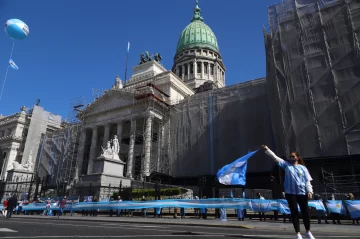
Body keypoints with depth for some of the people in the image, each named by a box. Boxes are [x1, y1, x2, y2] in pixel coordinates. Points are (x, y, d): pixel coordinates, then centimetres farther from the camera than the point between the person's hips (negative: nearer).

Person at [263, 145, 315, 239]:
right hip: (290, 192, 0)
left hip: (302, 192, 0)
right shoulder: (287, 165, 8)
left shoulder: (303, 168, 8)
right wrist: (267, 149, -5)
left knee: (305, 212, 7)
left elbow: (307, 180, 4)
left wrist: (309, 191, -7)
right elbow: (275, 157, 3)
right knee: (294, 212, 2)